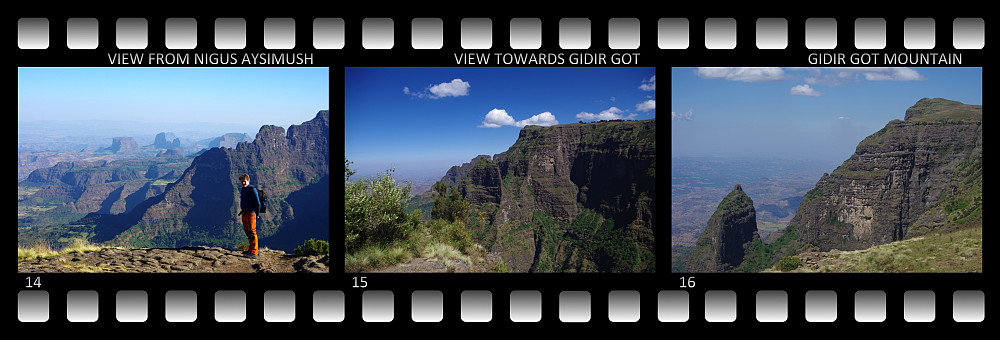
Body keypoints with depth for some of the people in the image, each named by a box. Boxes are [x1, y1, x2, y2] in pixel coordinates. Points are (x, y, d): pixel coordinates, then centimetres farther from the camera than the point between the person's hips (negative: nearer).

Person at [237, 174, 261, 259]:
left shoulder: (252, 189, -11)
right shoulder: (242, 190, 15)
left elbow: (257, 203, -11)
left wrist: (257, 214, -11)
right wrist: (242, 211, 18)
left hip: (251, 213, -9)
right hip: (244, 213, 9)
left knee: (252, 232, -10)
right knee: (247, 232, 14)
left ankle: (254, 253, -12)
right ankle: (251, 250, 24)